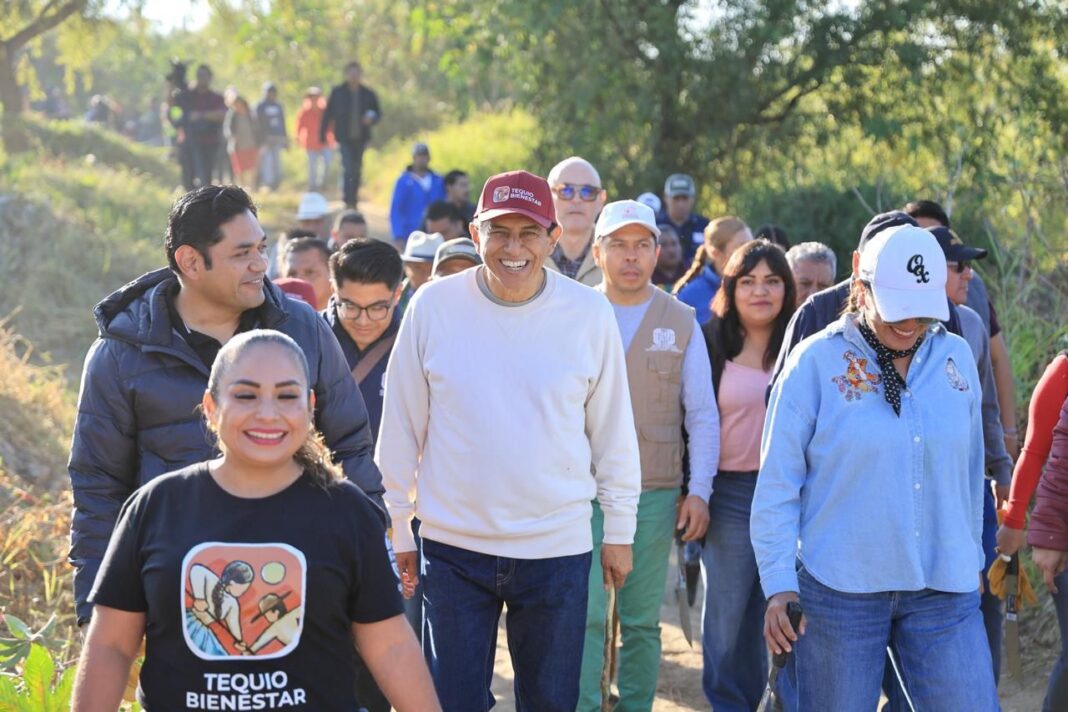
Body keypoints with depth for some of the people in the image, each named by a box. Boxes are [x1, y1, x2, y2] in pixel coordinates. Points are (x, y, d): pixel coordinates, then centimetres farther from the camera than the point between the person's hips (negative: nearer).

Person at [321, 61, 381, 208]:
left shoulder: (368, 94, 4)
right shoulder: (337, 92, 0)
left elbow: (378, 114, 11)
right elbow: (328, 113, 2)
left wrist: (371, 119, -12)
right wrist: (322, 134, 0)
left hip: (361, 137, 3)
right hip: (345, 138, -3)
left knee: (357, 171, 11)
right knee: (348, 169, -15)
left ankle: (353, 200, 23)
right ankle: (348, 201, -17)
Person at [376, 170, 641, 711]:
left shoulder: (589, 314, -5)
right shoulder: (434, 306, -5)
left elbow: (613, 431, 5)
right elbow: (401, 428, 3)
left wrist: (619, 530, 9)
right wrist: (395, 528, 6)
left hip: (558, 549, 0)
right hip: (454, 546, 0)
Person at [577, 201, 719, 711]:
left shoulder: (681, 323, 6)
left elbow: (702, 415, 7)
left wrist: (699, 491, 0)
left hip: (655, 495, 1)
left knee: (642, 620, 7)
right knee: (586, 615, -6)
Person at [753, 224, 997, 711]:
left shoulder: (957, 359, 6)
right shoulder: (817, 361, -6)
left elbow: (969, 472, 15)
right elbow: (776, 484, -5)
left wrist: (969, 559, 19)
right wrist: (779, 583, -9)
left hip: (945, 590, 3)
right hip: (839, 587, -3)